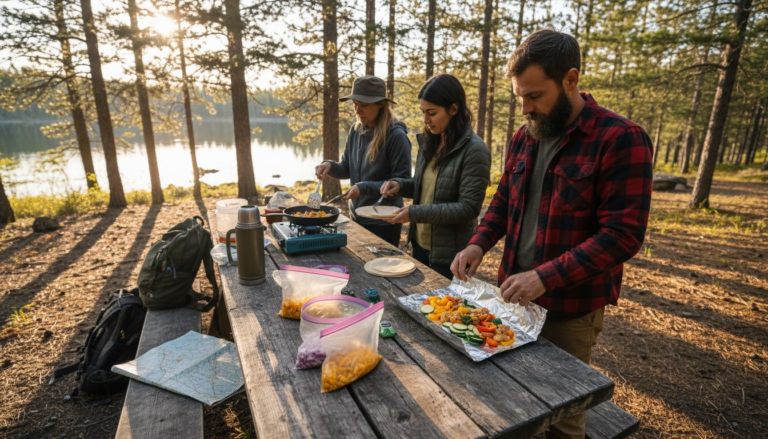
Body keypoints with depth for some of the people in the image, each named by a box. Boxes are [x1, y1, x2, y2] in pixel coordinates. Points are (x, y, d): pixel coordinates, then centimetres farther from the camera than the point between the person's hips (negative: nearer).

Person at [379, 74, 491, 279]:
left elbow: (468, 208, -21)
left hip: (450, 254, -7)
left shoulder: (475, 150, -18)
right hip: (420, 244, 7)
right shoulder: (429, 142, 4)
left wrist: (415, 213, -25)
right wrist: (400, 184, -5)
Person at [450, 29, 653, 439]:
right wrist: (479, 243, -4)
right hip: (514, 292, 6)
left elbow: (623, 235, -20)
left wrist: (545, 277, -26)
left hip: (571, 306, -5)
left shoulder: (621, 139, -16)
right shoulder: (523, 138, 4)